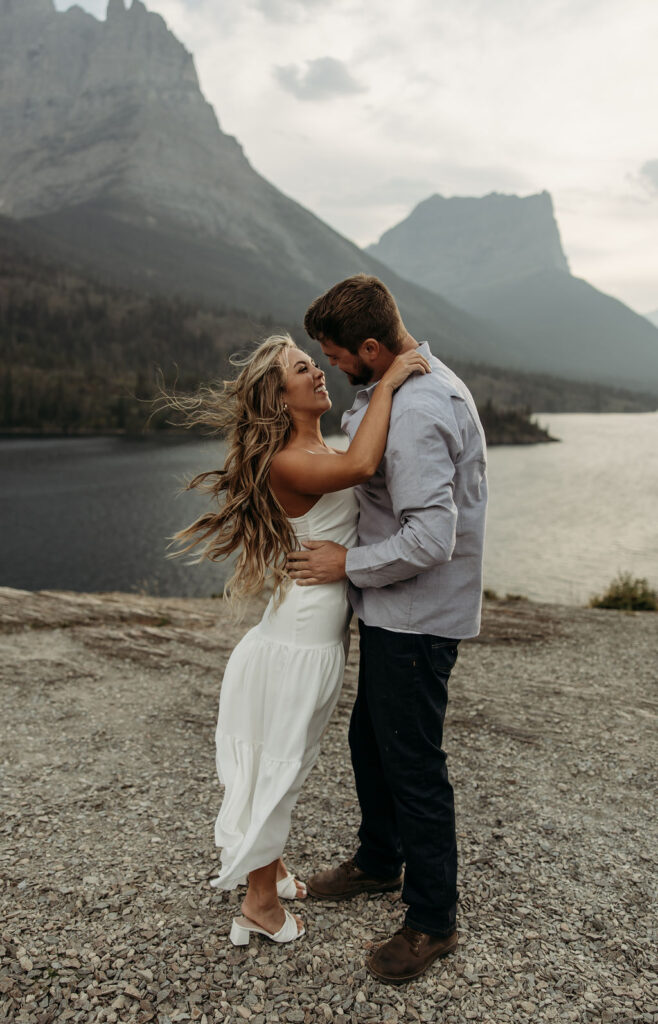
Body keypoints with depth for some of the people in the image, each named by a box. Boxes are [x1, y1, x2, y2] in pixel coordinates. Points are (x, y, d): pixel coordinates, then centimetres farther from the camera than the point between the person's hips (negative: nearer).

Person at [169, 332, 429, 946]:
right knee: (276, 765, 7)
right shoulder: (285, 463, -21)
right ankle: (260, 902, 26)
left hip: (320, 640, 9)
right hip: (296, 646, -9)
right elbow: (361, 466, -37)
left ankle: (269, 865, 43)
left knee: (286, 762, 23)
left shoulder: (322, 454, 10)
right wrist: (388, 382, -27)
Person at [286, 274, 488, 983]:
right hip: (391, 610, 11)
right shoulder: (406, 382, 8)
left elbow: (430, 540, -30)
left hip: (417, 616, -10)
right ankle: (378, 862, 45)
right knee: (369, 738, 22)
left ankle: (432, 920, 23)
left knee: (412, 763, 3)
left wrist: (347, 564, -19)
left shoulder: (415, 414, -26)